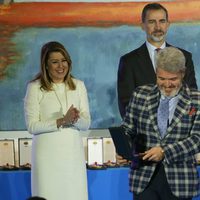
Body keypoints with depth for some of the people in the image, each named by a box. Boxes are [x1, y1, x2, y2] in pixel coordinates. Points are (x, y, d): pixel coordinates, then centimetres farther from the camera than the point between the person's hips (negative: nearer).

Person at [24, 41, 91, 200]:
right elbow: (32, 126, -7)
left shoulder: (78, 86, 10)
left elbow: (86, 124, 7)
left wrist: (75, 119, -16)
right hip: (47, 153, -3)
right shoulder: (35, 87, -2)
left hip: (73, 151, 3)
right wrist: (61, 121, -18)